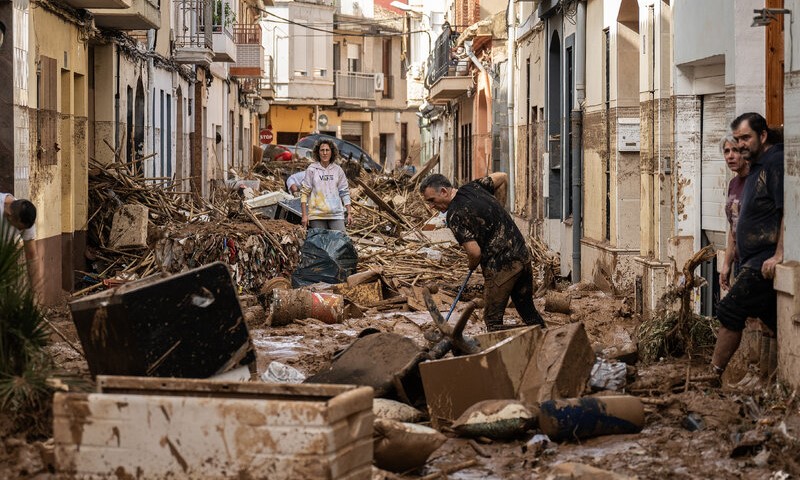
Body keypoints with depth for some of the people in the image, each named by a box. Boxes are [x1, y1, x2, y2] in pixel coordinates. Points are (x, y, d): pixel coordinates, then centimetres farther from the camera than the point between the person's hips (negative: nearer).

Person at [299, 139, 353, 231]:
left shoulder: (338, 170, 9)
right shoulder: (312, 169, 2)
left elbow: (344, 192, 13)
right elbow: (304, 192, 1)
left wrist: (349, 213, 8)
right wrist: (304, 215, -5)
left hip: (336, 214, 2)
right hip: (317, 215, -2)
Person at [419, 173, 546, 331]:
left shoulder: (455, 215, -16)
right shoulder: (473, 187, 6)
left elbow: (475, 252, -20)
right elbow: (503, 177, 21)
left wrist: (471, 265, 3)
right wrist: (499, 210, 22)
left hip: (500, 267, -8)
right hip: (522, 254, 8)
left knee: (493, 320, 4)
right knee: (528, 310, 21)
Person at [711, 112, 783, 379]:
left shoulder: (776, 162, -10)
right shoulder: (757, 169, 21)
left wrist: (778, 255, -24)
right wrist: (731, 263, 21)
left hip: (766, 261, -10)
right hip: (756, 262, 10)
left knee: (730, 312, -10)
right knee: (776, 320, 7)